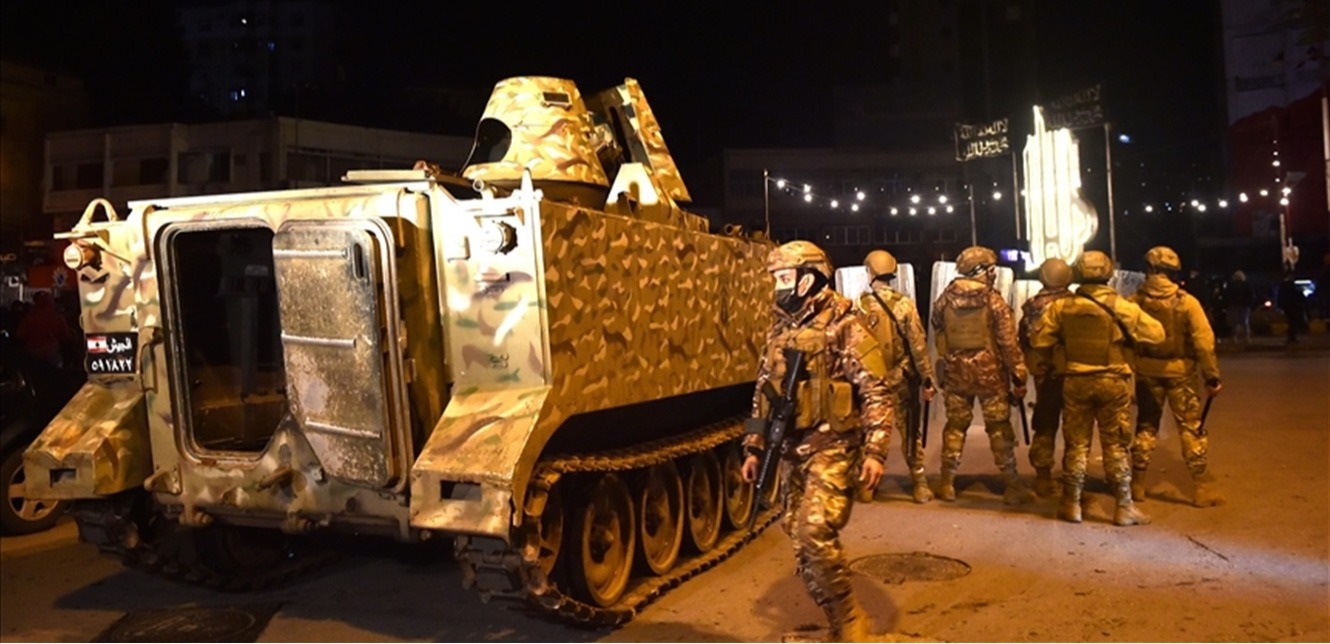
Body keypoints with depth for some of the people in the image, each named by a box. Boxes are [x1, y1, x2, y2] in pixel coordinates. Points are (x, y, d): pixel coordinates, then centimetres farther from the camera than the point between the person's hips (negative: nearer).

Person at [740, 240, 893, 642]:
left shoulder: (844, 327, -9)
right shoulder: (779, 331, 12)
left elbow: (877, 394, -12)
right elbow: (763, 393, 18)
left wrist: (875, 451, -19)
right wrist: (754, 448, 15)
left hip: (833, 447, -7)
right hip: (793, 451, 7)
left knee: (816, 534, -19)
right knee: (802, 543, 8)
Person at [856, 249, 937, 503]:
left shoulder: (860, 305, -6)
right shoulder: (905, 303, -8)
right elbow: (918, 345, -7)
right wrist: (927, 379, 0)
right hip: (901, 378, 0)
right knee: (910, 432, 8)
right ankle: (920, 484, 11)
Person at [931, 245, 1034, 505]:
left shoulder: (944, 300, 0)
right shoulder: (994, 300, -11)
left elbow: (937, 338, 8)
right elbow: (1008, 342, -10)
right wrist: (1019, 376, -4)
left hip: (955, 372, 3)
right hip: (990, 372, -3)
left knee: (955, 426, 12)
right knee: (999, 428, 5)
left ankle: (947, 484, 15)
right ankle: (1012, 487, 11)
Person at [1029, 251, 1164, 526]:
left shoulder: (1062, 306, -4)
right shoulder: (1122, 306, -9)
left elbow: (1038, 339, -2)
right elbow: (1156, 333, -5)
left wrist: (1056, 355, 16)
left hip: (1075, 381, 2)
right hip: (1113, 382, -1)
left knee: (1076, 444, 11)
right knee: (1116, 445, 7)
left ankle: (1071, 504, 15)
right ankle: (1124, 506, 11)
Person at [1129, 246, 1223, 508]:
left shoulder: (1135, 301, -7)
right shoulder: (1186, 302, -10)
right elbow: (1204, 342, -11)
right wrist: (1211, 377, -5)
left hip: (1147, 372, 2)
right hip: (1180, 372, -2)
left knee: (1146, 427, 14)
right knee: (1191, 429, 7)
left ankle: (1137, 484, 18)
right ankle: (1204, 488, 8)